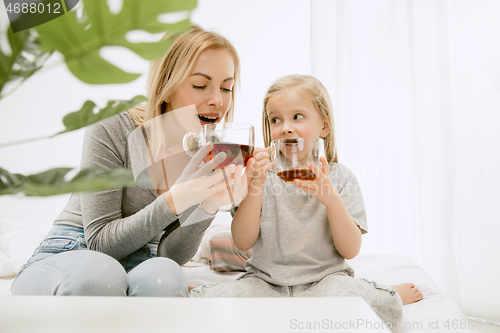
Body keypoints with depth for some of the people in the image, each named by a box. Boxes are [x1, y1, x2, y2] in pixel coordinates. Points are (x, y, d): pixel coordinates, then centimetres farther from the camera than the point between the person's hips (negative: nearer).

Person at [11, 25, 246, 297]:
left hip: (135, 266, 2)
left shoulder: (210, 157, -4)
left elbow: (169, 255, -5)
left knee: (162, 275, -34)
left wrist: (208, 207, -24)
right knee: (97, 272, -38)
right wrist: (175, 200, -30)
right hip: (66, 259, -2)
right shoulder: (110, 129, -16)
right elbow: (99, 242, -16)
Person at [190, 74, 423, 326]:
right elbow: (242, 243, -8)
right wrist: (254, 187, -21)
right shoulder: (263, 175, -1)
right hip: (265, 281, 0)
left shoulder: (340, 178, -2)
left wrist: (332, 200, -23)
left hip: (324, 279, 1)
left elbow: (350, 250, -7)